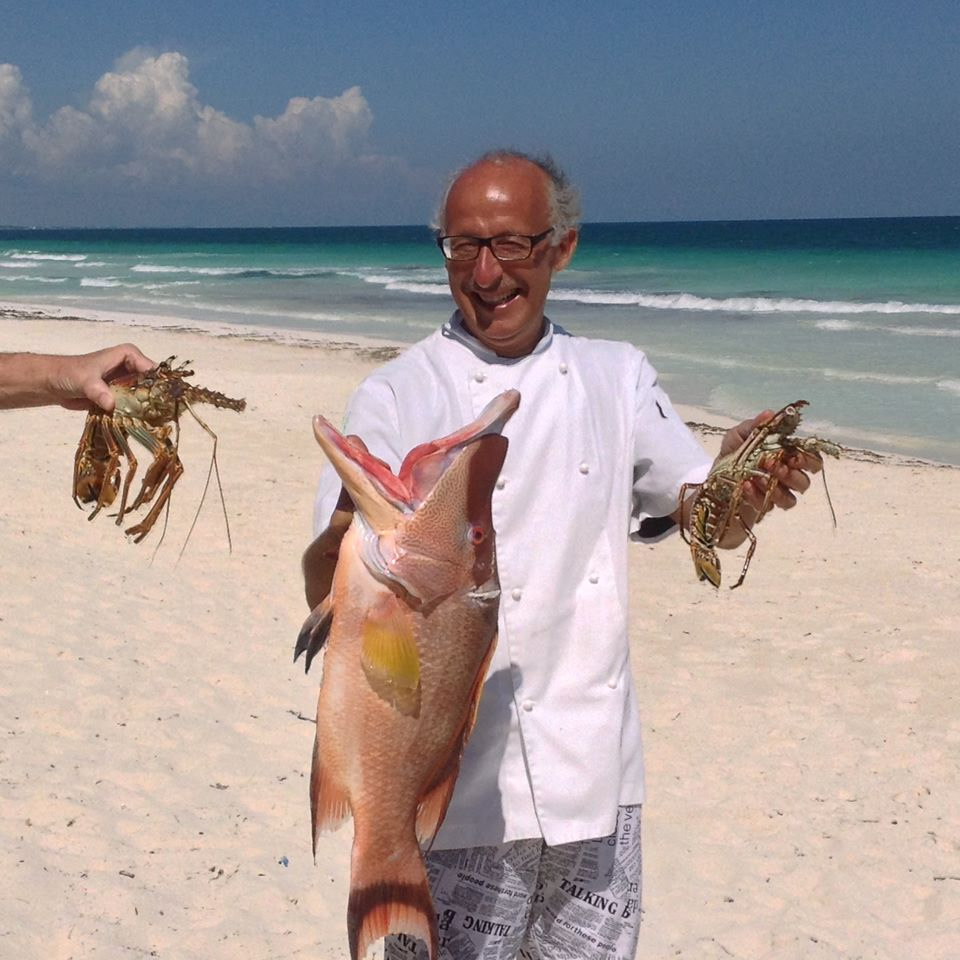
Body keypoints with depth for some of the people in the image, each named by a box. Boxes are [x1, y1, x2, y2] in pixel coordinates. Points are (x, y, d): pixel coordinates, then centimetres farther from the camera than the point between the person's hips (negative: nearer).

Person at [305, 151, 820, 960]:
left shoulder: (619, 378, 6)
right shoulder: (398, 397, -8)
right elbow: (326, 593, -15)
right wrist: (356, 527, -38)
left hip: (597, 770, 4)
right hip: (460, 785, -4)